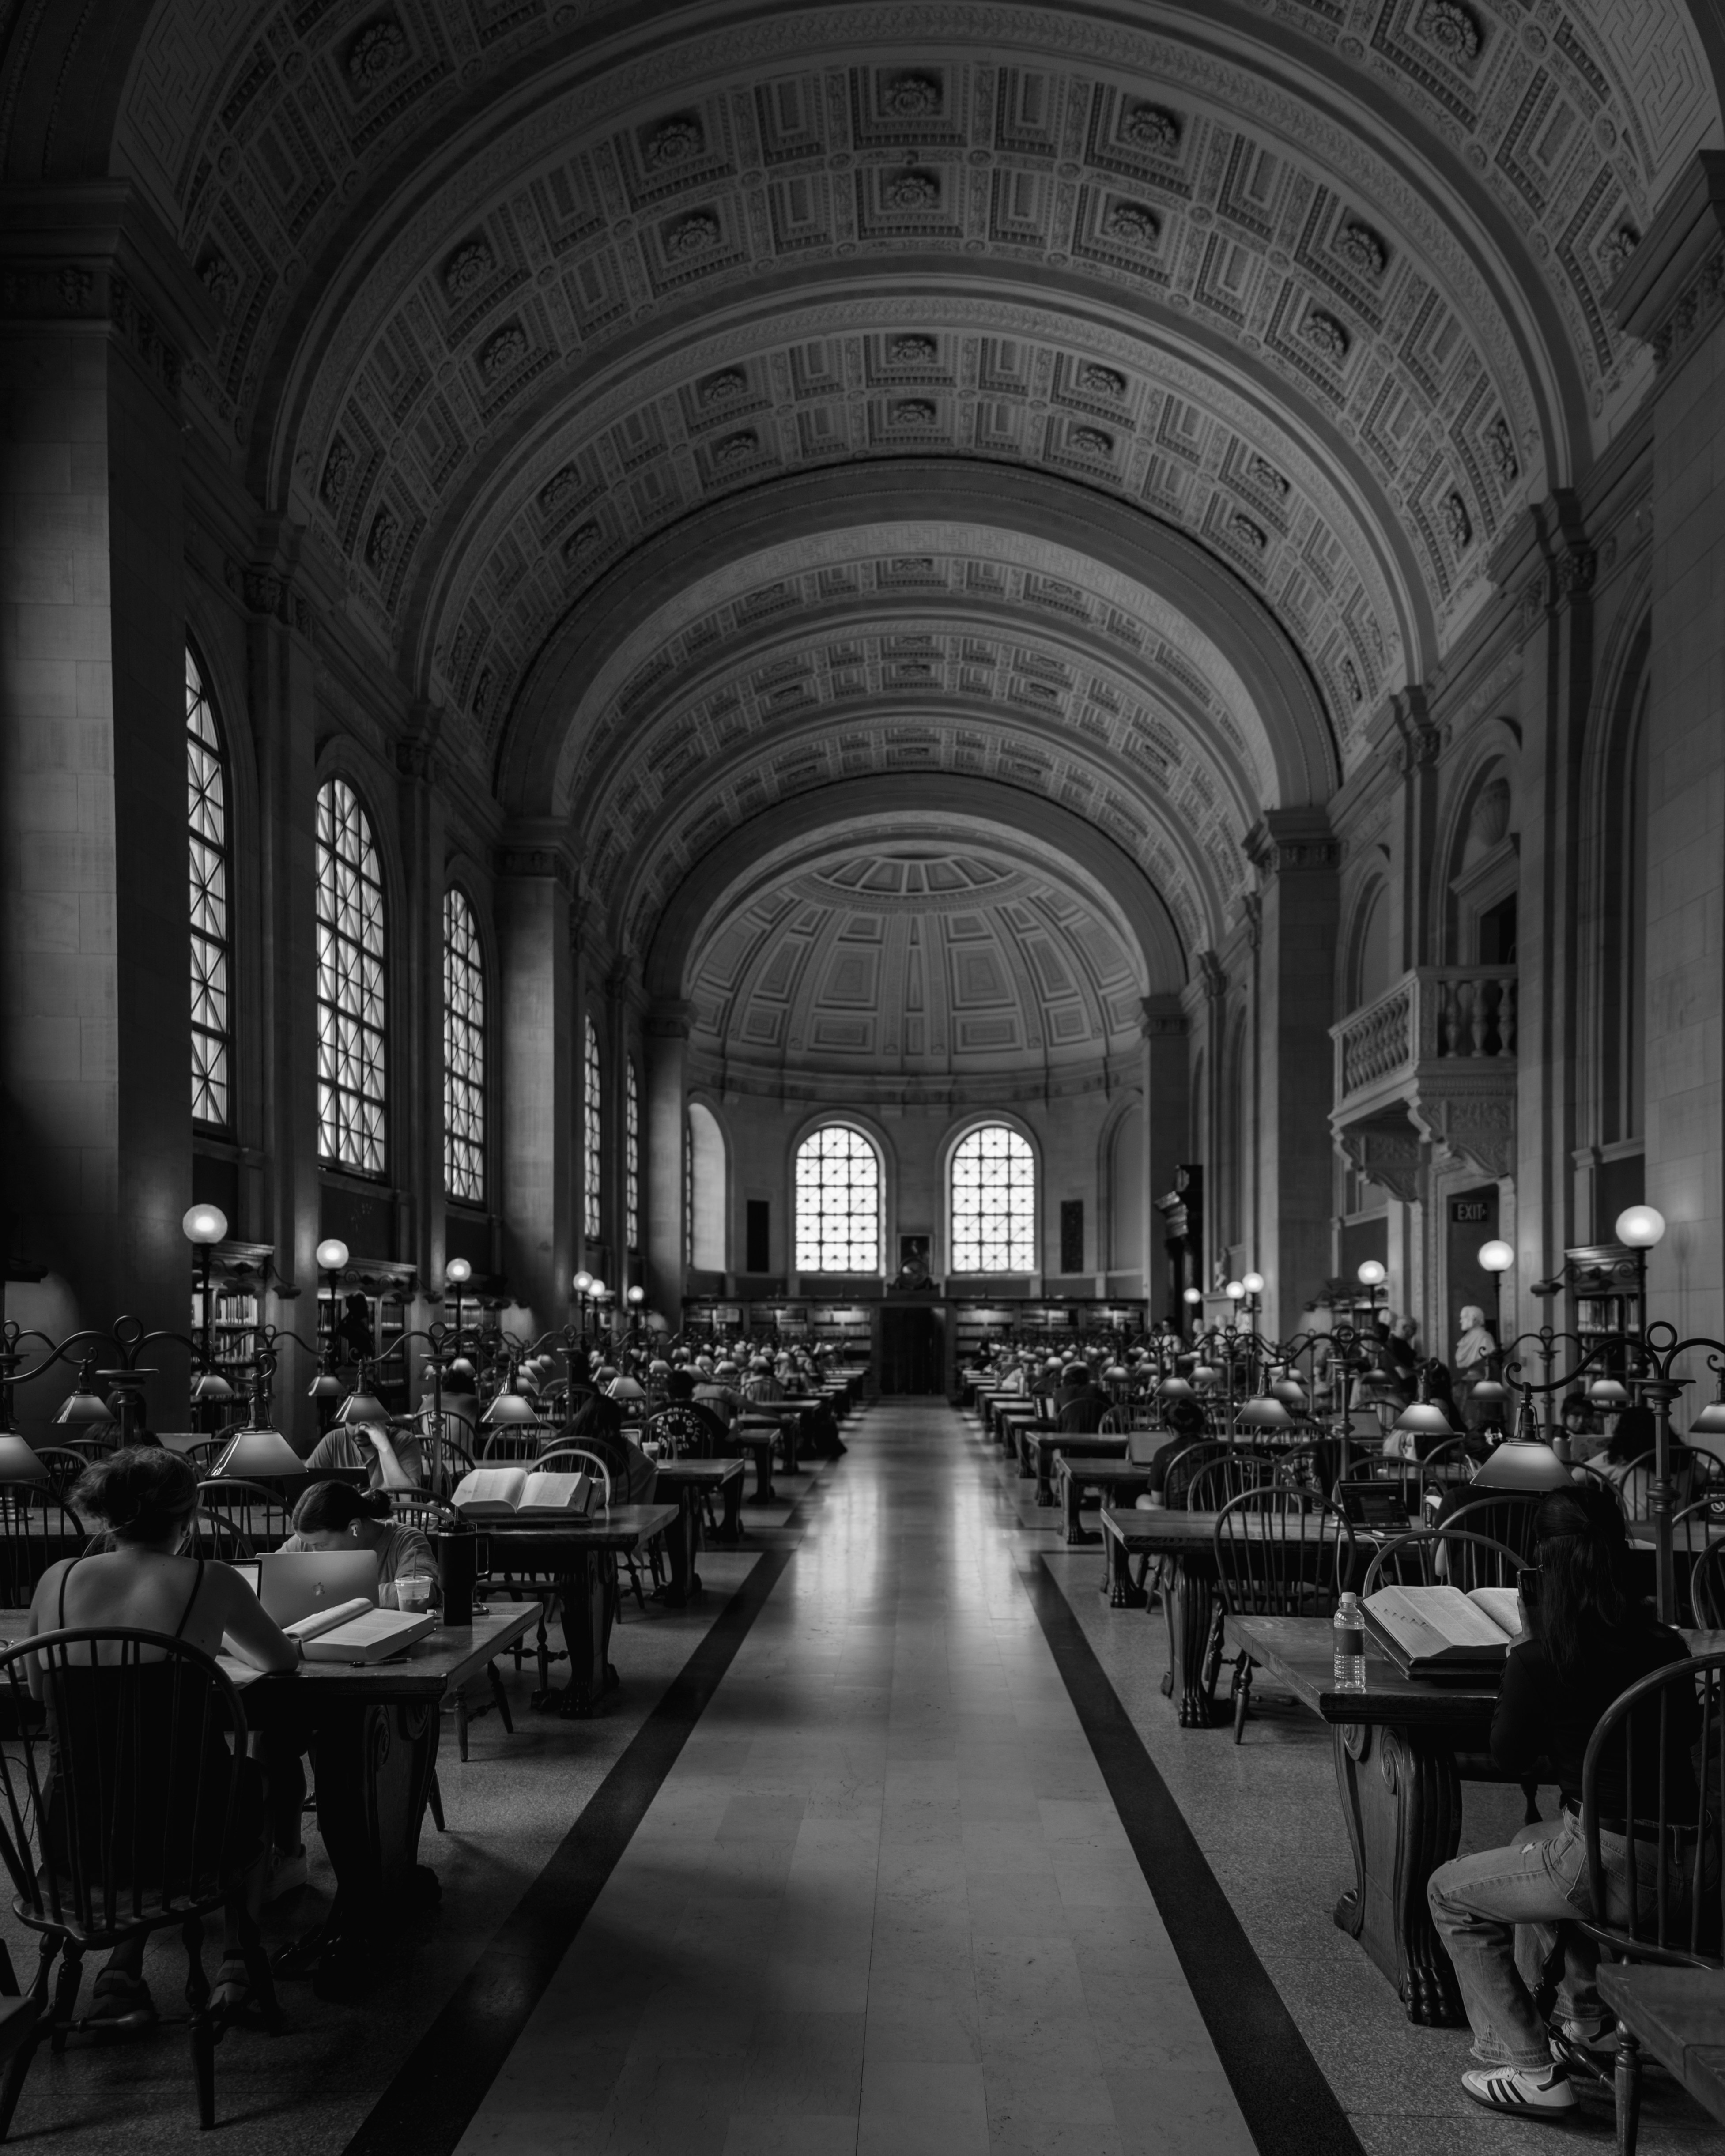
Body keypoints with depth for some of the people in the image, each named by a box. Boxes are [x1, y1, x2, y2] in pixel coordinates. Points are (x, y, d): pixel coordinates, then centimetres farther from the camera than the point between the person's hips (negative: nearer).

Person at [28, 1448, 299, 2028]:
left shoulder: (57, 1581, -3)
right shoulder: (208, 1583, -10)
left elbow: (39, 1689, 14)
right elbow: (282, 1659, 9)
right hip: (182, 1833, -2)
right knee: (253, 1788, 32)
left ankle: (123, 1969, 22)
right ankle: (235, 1962, 22)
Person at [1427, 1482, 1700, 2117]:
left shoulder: (1539, 1661, -15)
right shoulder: (1665, 1645, 2)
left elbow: (1509, 1759, 0)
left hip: (1609, 1862, -7)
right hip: (1677, 1859, 7)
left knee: (1451, 1893, 16)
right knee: (1530, 1849, 35)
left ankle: (1528, 2069, 11)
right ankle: (1585, 2019, 41)